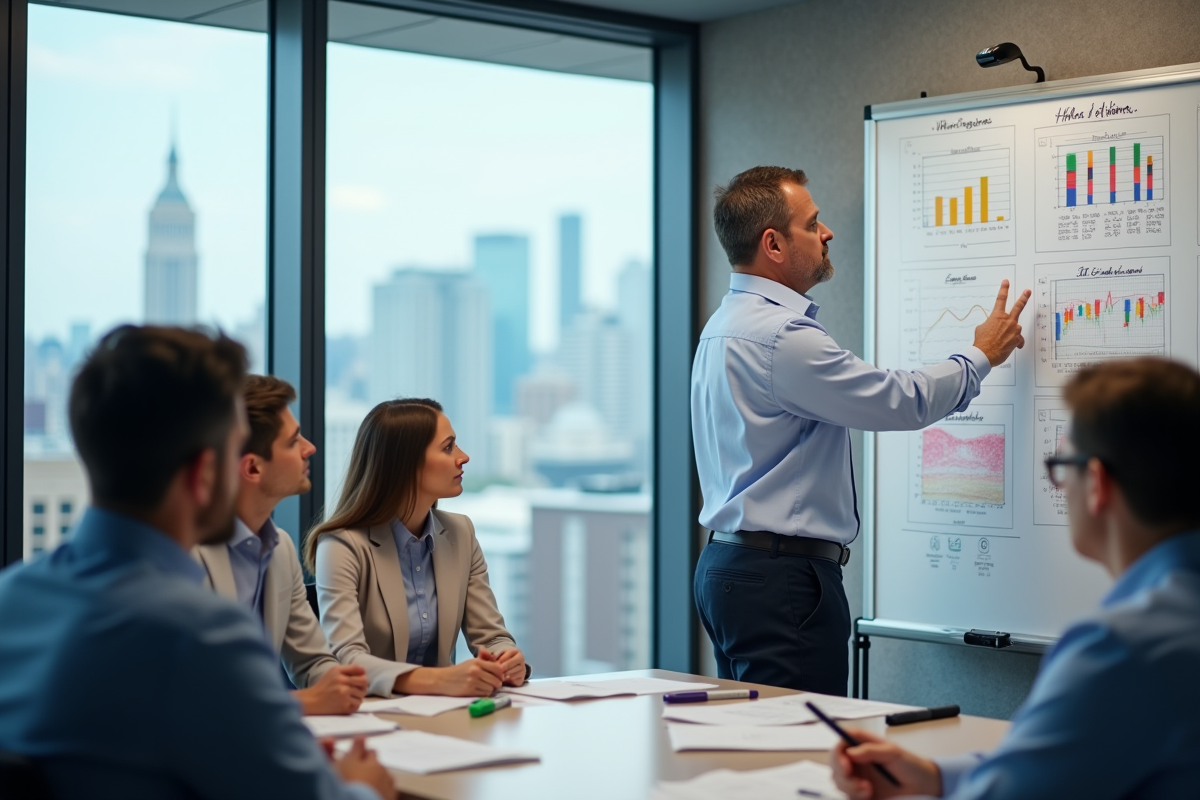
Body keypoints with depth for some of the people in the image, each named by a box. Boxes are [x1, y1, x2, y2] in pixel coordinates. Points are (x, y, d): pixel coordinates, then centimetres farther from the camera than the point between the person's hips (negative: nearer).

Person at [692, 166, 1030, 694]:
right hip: (781, 577, -11)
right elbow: (904, 401, -14)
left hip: (729, 565, 11)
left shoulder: (726, 326, 15)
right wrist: (982, 355, 3)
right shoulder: (780, 337, -18)